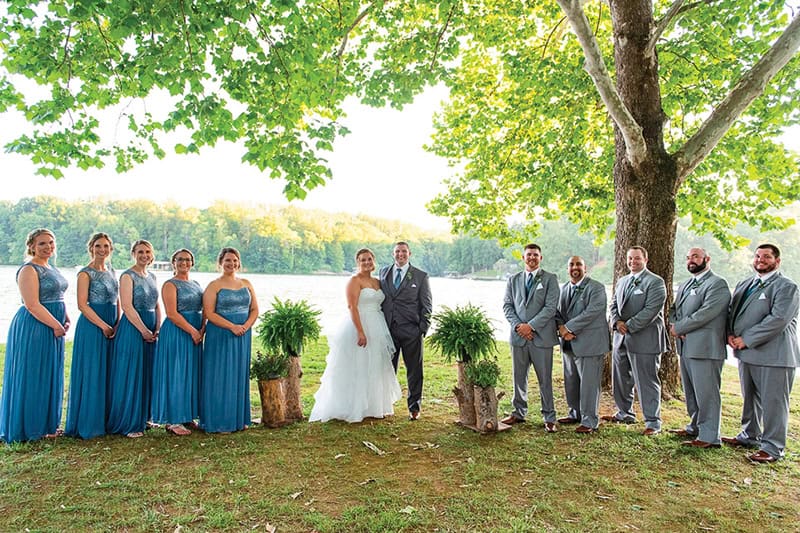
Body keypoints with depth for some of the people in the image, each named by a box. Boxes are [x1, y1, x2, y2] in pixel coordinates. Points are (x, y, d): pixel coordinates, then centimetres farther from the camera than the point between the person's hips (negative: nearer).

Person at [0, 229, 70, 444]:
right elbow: (32, 305, -19)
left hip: (54, 329, 9)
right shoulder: (28, 270, -12)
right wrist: (56, 325, -17)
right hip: (33, 328, -9)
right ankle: (29, 428, 12)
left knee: (50, 376, 14)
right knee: (32, 376, 0)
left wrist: (66, 320, 6)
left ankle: (46, 424, 25)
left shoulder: (52, 269, 15)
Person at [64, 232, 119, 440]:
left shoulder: (111, 271, 14)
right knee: (92, 373, -2)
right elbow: (82, 304, -13)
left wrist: (117, 324, 3)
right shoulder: (86, 273, -7)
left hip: (111, 326, 7)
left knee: (108, 373, 10)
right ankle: (87, 424, 8)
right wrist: (103, 326, -16)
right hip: (92, 326, -7)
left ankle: (103, 420, 20)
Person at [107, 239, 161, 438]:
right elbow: (127, 307, -16)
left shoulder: (152, 277, 14)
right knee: (130, 375, -2)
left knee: (146, 375, 11)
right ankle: (127, 424, 7)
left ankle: (142, 418, 22)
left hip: (150, 330, 7)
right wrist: (144, 330, -15)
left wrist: (157, 329, 3)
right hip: (132, 328, -7)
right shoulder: (128, 276, -8)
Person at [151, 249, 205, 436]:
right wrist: (192, 331, -17)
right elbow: (172, 313, -15)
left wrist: (202, 329, -3)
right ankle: (172, 421, 5)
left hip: (195, 334, 7)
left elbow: (204, 311, 14)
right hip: (175, 333, -7)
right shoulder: (170, 285, -6)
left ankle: (187, 416, 21)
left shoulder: (196, 285, 15)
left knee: (192, 374, 10)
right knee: (175, 374, -3)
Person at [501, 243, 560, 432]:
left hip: (541, 336, -3)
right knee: (519, 377, 12)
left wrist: (530, 325, -14)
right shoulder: (513, 280, 13)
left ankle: (549, 418, 13)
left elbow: (551, 308, -7)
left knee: (545, 379, 3)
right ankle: (519, 413, 25)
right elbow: (507, 305, 8)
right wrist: (517, 325, -8)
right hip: (518, 336, 4)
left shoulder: (550, 279, 2)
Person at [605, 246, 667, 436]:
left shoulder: (655, 282, -7)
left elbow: (651, 310, -16)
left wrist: (629, 326, -16)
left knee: (647, 382, -3)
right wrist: (617, 322, -6)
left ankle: (653, 422, 7)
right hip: (621, 339, 8)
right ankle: (625, 414, 32)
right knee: (620, 379, 16)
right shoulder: (622, 281, 16)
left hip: (644, 340, -8)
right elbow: (614, 304, 14)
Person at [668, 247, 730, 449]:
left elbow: (706, 313, -19)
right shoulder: (685, 285, 19)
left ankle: (709, 436, 4)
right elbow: (674, 309, 19)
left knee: (706, 393, -4)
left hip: (705, 348, -9)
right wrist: (675, 325, -3)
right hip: (685, 347, 9)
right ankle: (694, 428, 30)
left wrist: (678, 328, -12)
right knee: (691, 392, 17)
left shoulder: (718, 284, -10)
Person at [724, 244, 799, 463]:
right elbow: (731, 312, 17)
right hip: (746, 353, 8)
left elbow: (778, 319, -19)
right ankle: (749, 436, 34)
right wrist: (730, 334, -3)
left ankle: (772, 447, 9)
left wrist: (746, 339, -19)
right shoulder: (743, 285, 17)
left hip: (773, 354, -8)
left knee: (772, 402, -1)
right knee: (750, 399, 19)